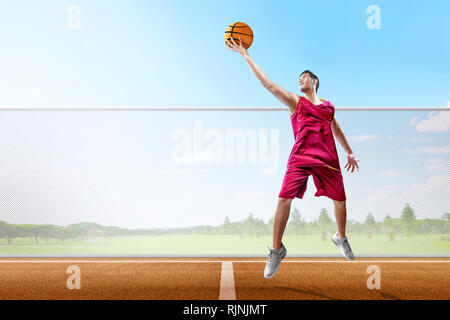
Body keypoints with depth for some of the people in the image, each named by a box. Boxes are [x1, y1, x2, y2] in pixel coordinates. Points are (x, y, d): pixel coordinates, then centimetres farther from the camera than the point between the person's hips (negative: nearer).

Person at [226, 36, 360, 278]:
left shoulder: (328, 106, 20)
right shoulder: (294, 101, 10)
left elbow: (337, 130, 33)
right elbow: (267, 83, 2)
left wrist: (349, 152, 30)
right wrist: (245, 55, -2)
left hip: (328, 159, 3)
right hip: (300, 156, -3)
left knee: (340, 200, 6)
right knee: (284, 198, -16)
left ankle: (341, 238, 35)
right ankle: (277, 250, -3)